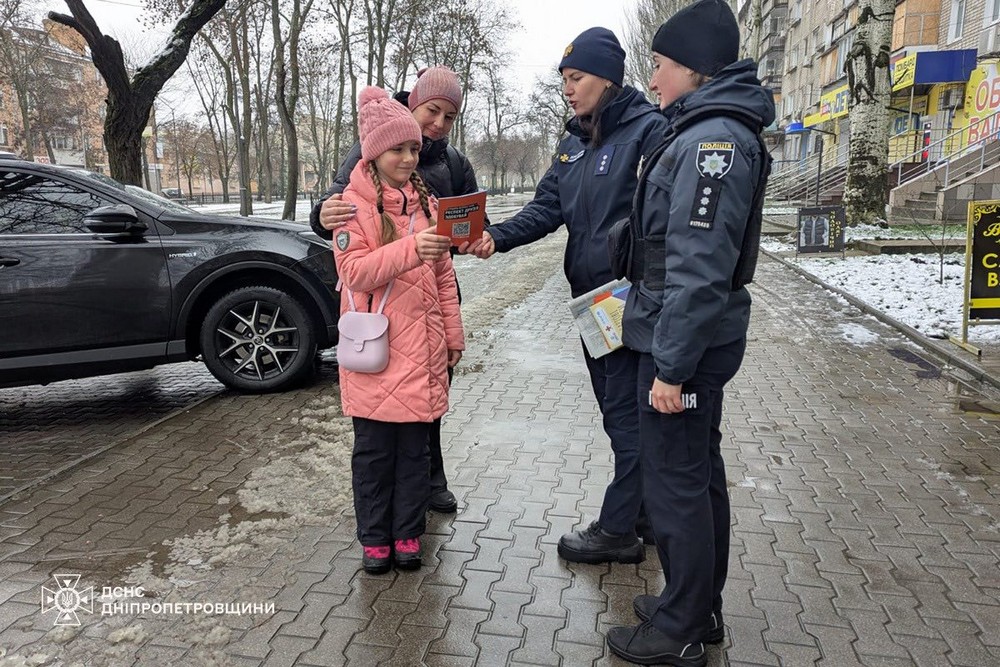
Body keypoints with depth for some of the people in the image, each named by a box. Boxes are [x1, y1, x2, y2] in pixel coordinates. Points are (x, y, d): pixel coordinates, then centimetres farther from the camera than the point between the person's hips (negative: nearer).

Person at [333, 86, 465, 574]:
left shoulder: (426, 202, 12)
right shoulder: (353, 203, -3)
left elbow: (444, 276, 14)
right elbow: (354, 271, -15)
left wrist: (453, 337, 12)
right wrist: (410, 248, -28)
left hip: (421, 348, 4)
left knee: (414, 446, 10)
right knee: (374, 448, 6)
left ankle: (407, 535, 23)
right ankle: (375, 539, 20)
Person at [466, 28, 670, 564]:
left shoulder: (648, 130, -12)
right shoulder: (573, 142, 13)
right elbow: (547, 208, 7)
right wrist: (497, 237, -10)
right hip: (589, 298, 9)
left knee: (627, 414, 1)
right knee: (618, 409, 17)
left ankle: (616, 530, 13)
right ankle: (645, 510, 33)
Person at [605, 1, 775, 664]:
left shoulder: (712, 139, -18)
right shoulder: (713, 131, 14)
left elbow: (698, 267, -25)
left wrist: (672, 367, -22)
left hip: (684, 343, -10)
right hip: (701, 342, 10)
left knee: (675, 486, 1)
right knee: (701, 475, 18)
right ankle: (702, 609, 34)